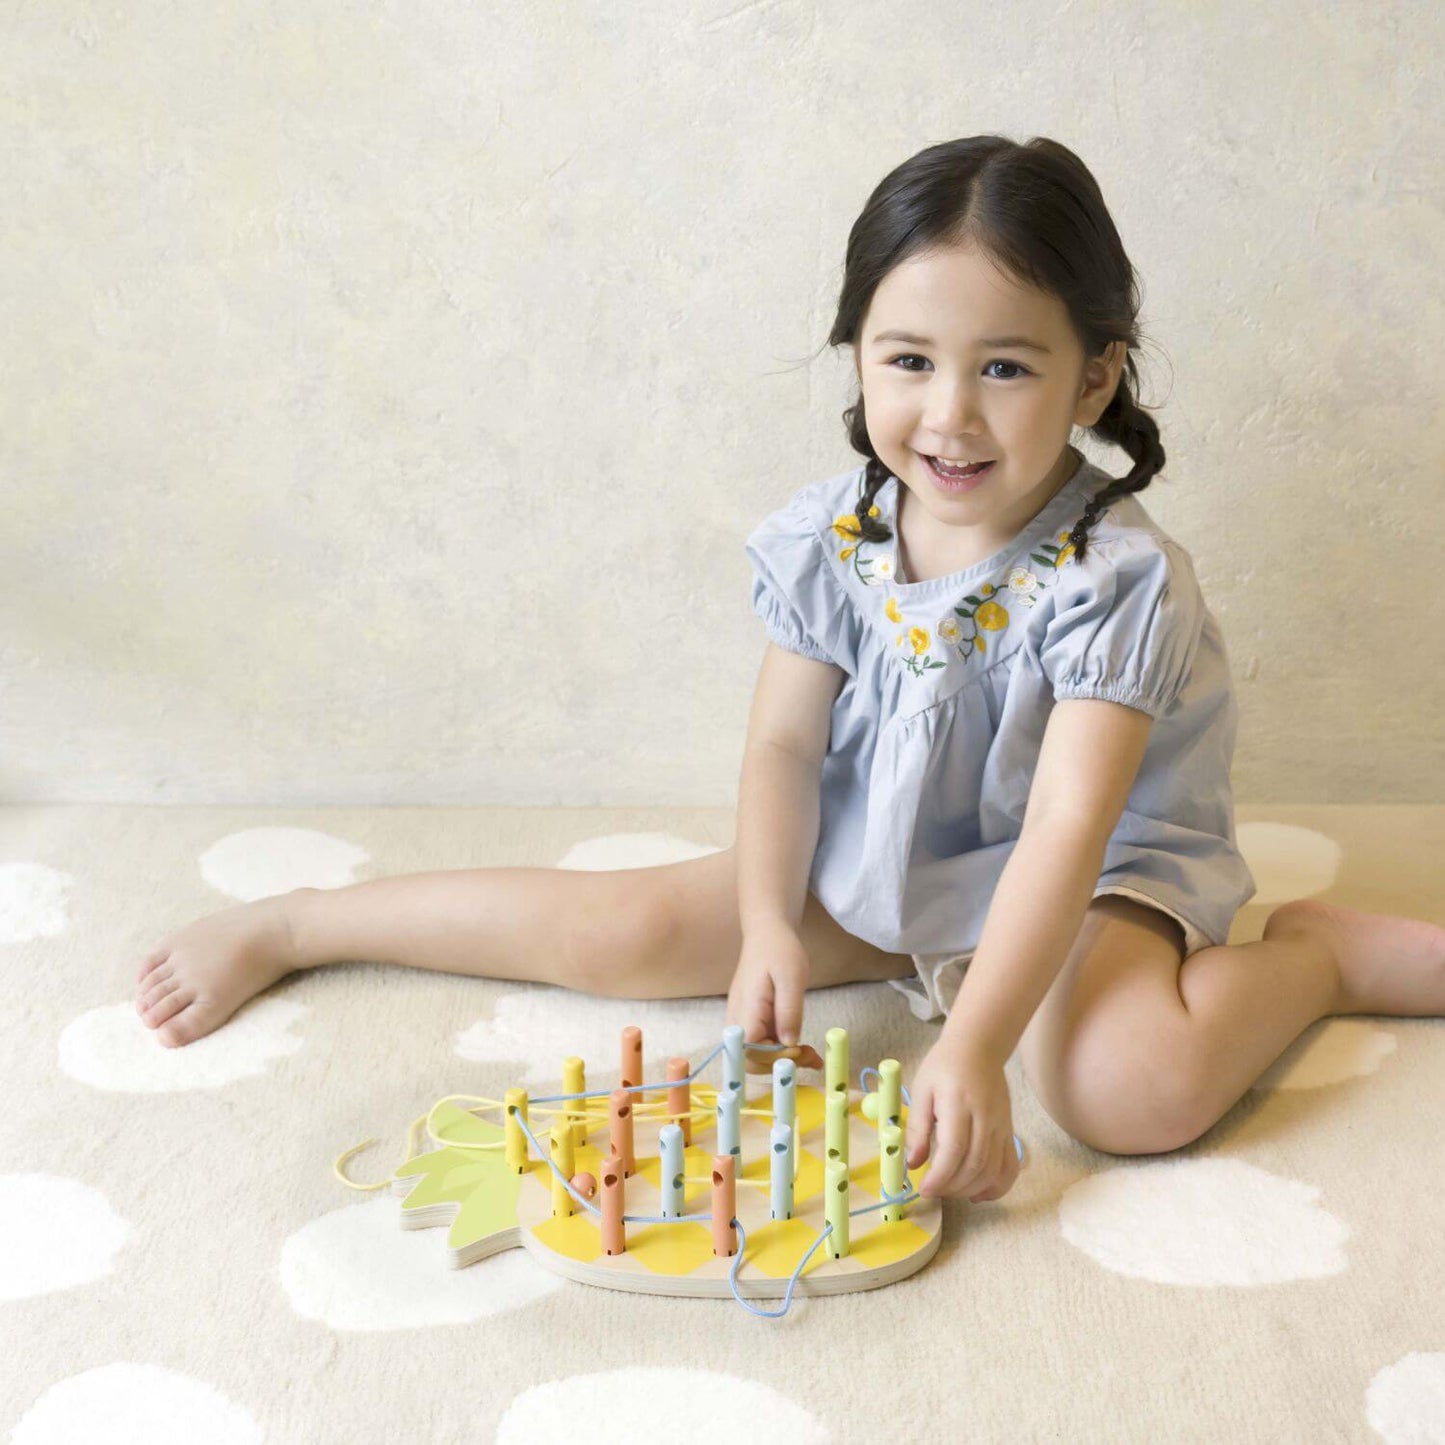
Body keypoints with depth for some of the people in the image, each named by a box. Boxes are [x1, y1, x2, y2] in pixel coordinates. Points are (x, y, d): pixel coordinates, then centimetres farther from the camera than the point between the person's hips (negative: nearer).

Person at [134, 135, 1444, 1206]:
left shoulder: (1115, 578, -25)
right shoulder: (831, 543, -11)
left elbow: (1069, 824, -32)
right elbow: (785, 745, -3)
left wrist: (974, 1046, -41)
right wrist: (768, 927, -18)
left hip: (1084, 878, -4)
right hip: (868, 862, 4)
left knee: (1134, 1090, -35)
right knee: (618, 933, -8)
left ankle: (1325, 949, -7)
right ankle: (291, 925, 9)